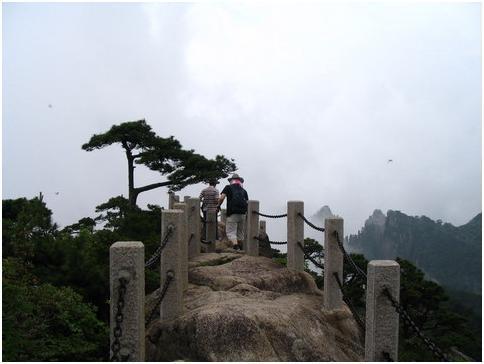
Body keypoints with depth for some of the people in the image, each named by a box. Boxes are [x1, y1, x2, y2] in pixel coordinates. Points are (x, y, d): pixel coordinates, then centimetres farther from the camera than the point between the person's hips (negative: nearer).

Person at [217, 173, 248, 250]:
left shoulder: (228, 187, 8)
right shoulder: (244, 190, 18)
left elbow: (221, 198, -2)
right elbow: (247, 202, 14)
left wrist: (218, 206, 14)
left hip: (232, 214, -4)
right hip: (242, 214, 4)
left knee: (231, 232, -4)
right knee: (240, 232, 17)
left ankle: (235, 245, -25)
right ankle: (240, 248, 24)